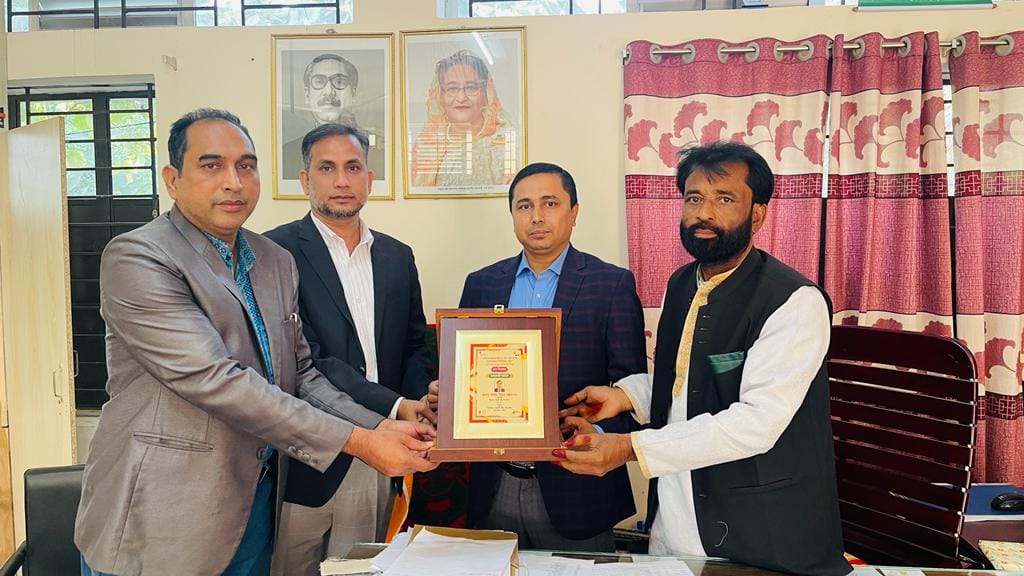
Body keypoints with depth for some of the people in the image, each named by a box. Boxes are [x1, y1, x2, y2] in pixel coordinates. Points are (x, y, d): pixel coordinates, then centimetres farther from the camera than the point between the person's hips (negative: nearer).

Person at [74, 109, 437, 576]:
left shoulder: (277, 262, 7)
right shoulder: (135, 257, -14)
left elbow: (301, 374, 9)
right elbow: (214, 381, -23)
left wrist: (380, 428, -8)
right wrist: (357, 441, -23)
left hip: (258, 503, 6)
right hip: (160, 526, -6)